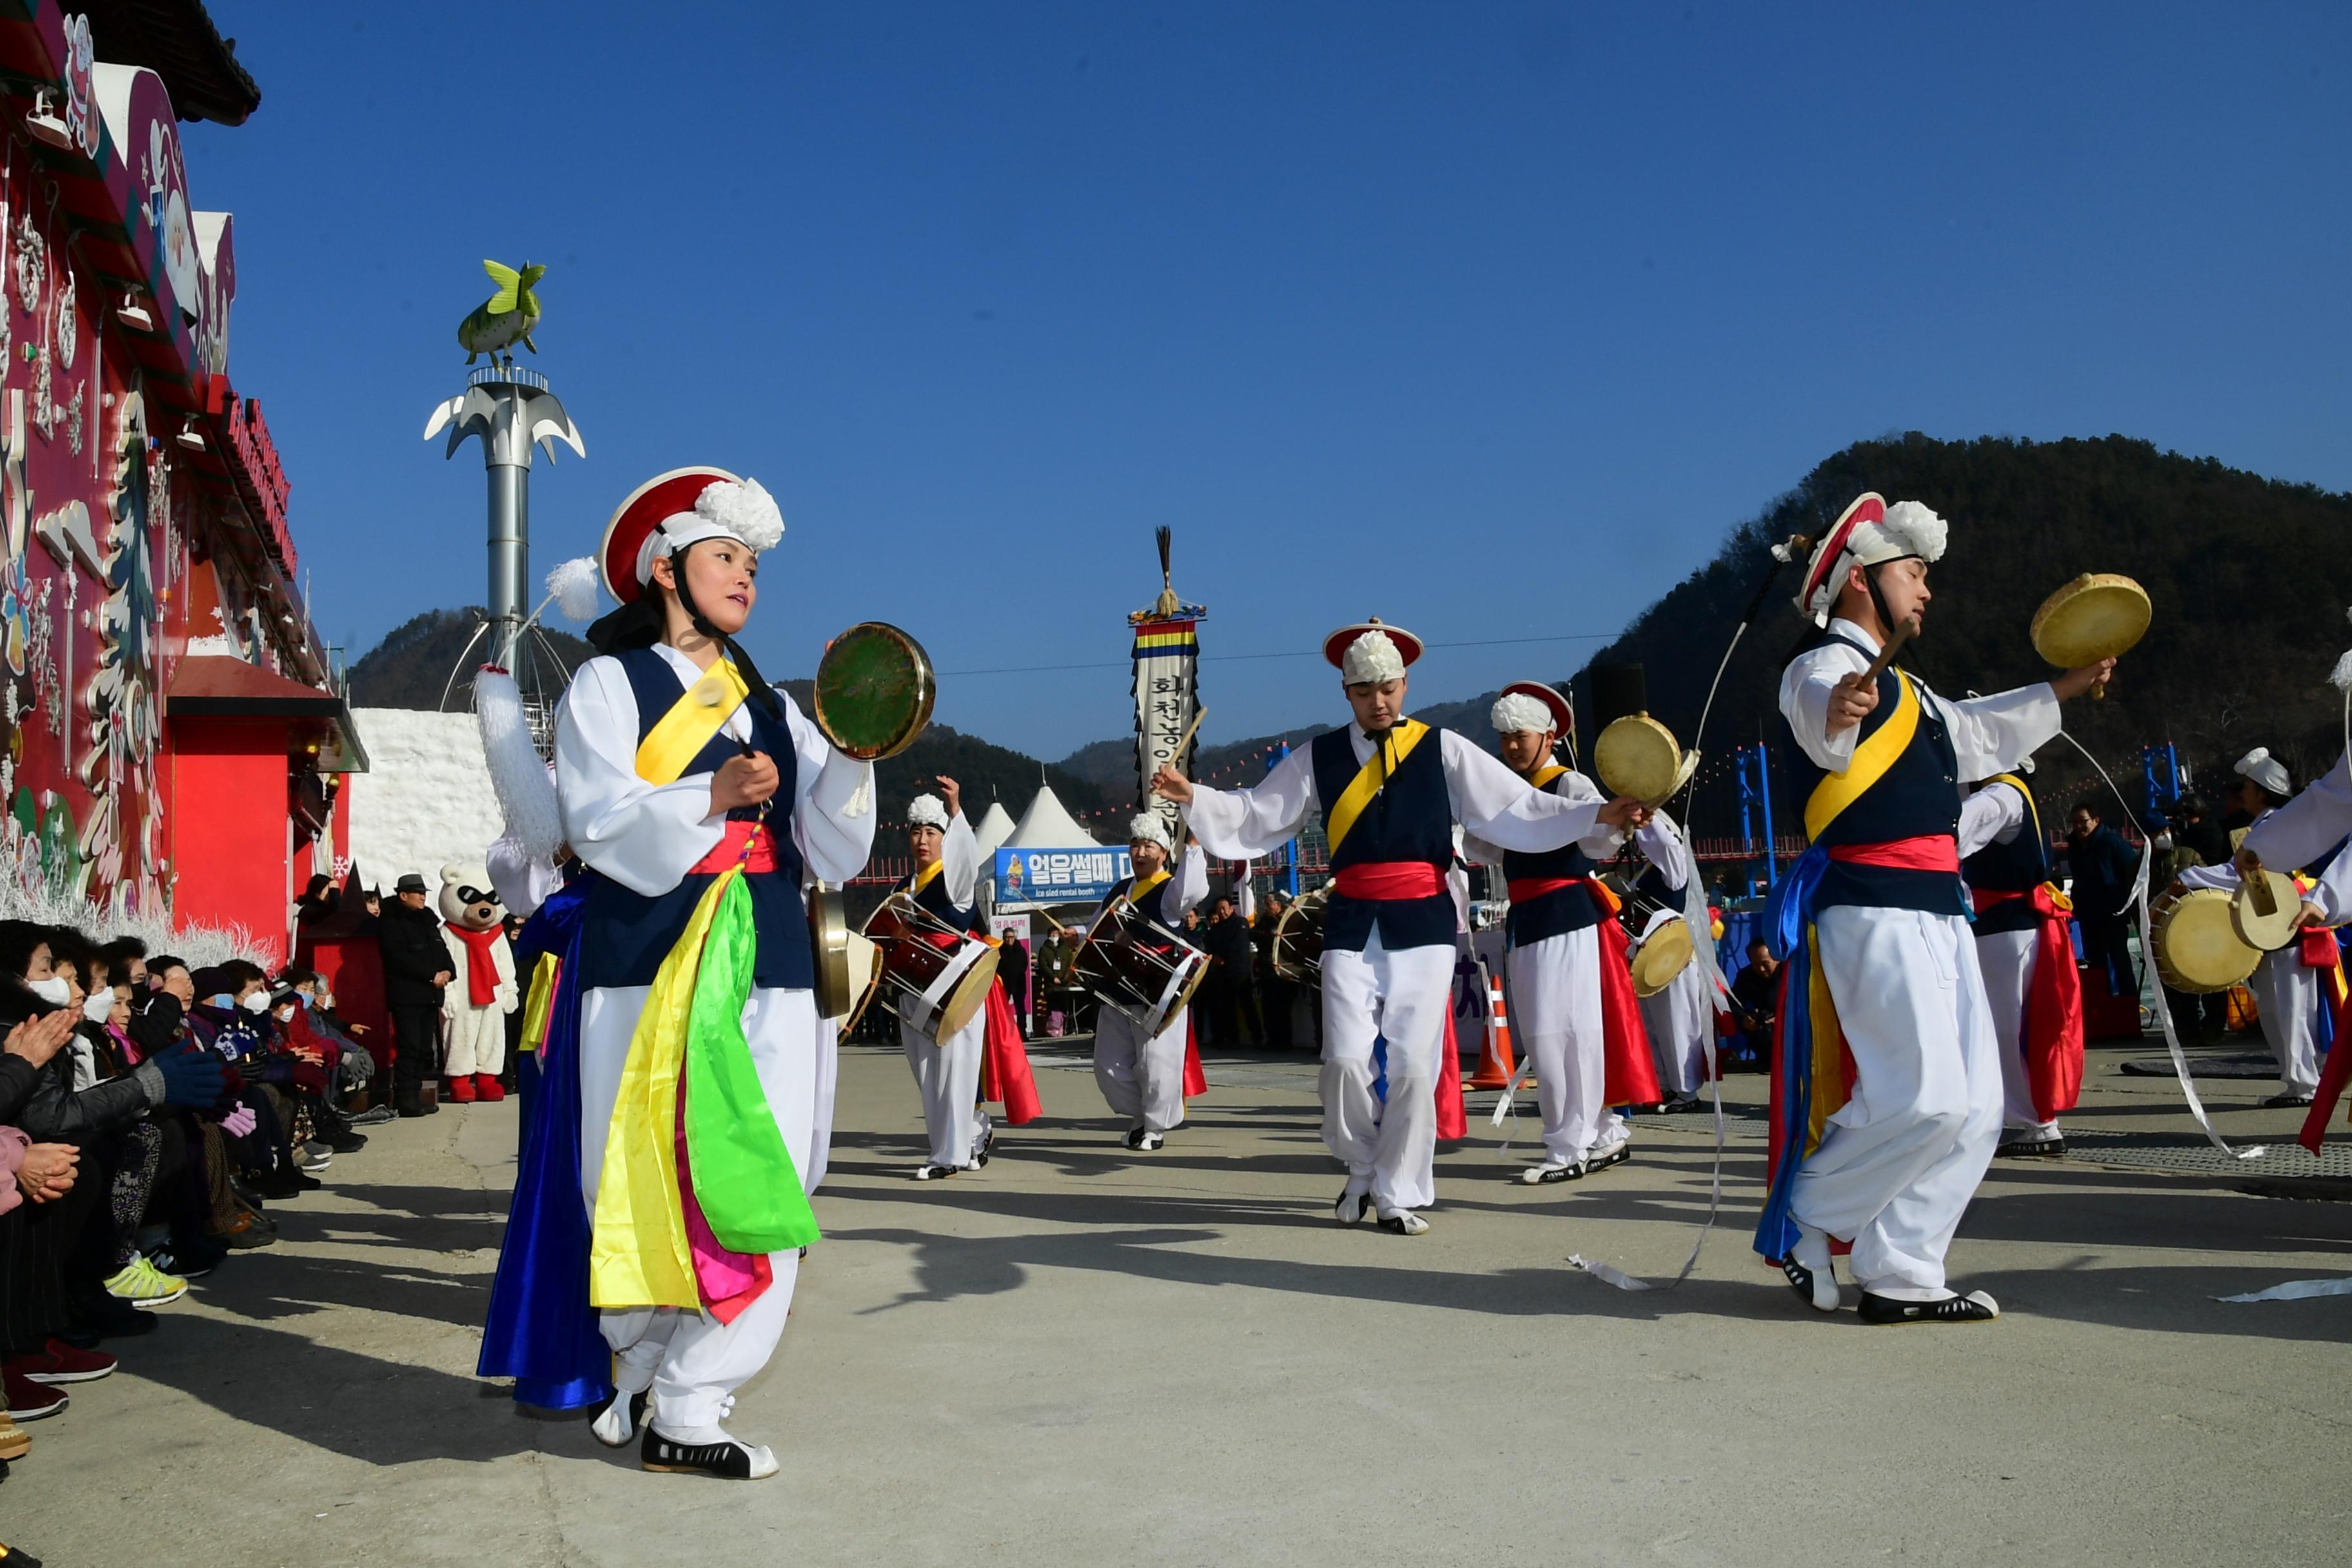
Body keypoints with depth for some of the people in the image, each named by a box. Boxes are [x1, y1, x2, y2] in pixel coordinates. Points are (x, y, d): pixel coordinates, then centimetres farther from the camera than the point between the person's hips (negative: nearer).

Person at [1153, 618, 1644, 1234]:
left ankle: (1398, 1195, 13)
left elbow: (1517, 808, 0)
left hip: (1424, 924, -1)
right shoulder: (1319, 757, 8)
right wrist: (1193, 796, -3)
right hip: (1351, 926, 1)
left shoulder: (1442, 750, 4)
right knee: (1345, 1060, -8)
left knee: (1414, 1065, -3)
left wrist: (1598, 814, -10)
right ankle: (1362, 1171, 19)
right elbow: (1256, 815, 10)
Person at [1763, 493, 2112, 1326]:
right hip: (1874, 909, -10)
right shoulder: (1825, 665, -7)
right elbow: (1819, 723, -32)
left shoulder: (1903, 688, 23)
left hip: (1936, 913, 10)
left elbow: (1978, 739, 40)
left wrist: (2063, 689, 43)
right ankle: (1802, 1226, 1)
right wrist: (1839, 715, -55)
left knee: (1973, 1111, 7)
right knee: (1923, 1099, -17)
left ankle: (1901, 1278, 11)